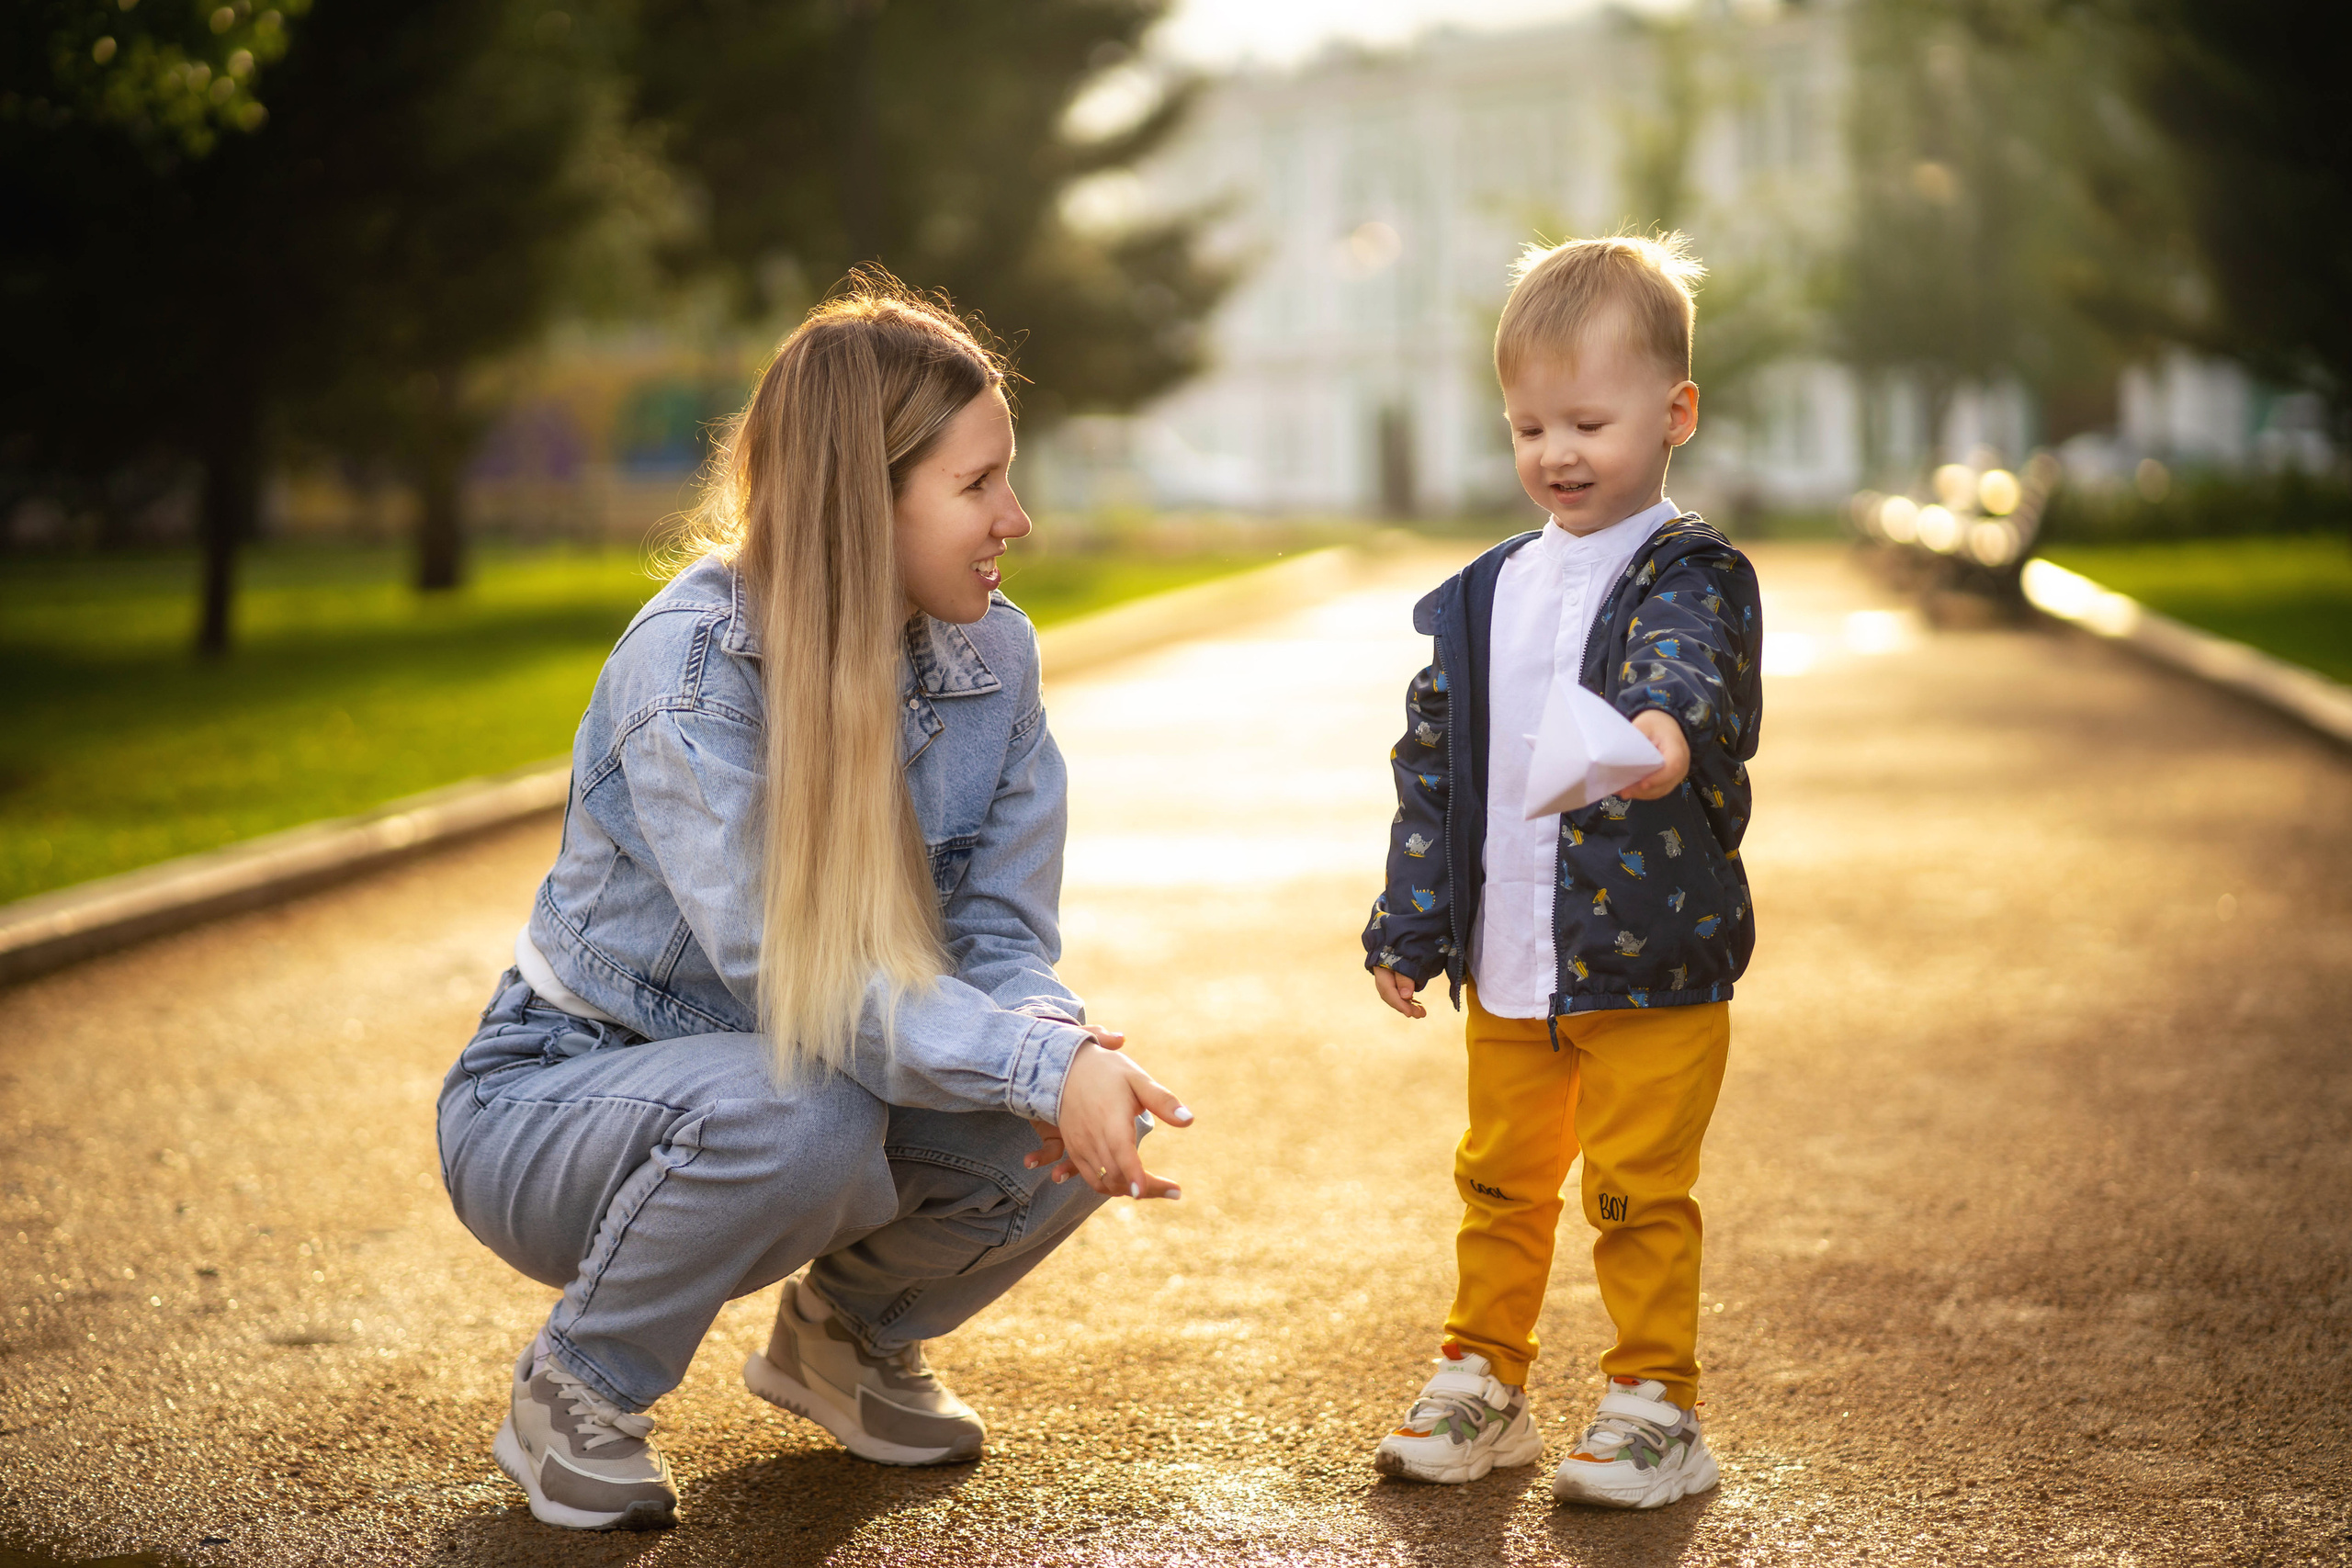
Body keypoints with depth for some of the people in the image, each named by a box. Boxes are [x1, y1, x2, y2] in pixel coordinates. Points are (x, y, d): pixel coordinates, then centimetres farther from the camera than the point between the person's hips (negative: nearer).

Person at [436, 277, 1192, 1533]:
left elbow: (999, 934, -9)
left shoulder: (993, 656, -7)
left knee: (1086, 1118, -18)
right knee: (800, 1114, -38)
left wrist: (1059, 1043, -32)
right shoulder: (686, 665, -27)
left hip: (814, 1084, 6)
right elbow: (802, 974, -34)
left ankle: (846, 1328, 12)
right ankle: (573, 1400, -9)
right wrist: (1043, 1067, -44)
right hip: (559, 1098, -6)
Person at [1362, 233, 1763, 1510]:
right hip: (1509, 970, 6)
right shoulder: (1487, 595, 8)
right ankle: (1481, 1385, 29)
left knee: (1640, 1194, 1)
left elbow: (1689, 670, -33)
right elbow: (1434, 764, 13)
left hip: (1653, 968, -5)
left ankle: (1654, 1408, 14)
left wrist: (1665, 729, -57)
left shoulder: (1690, 578, -9)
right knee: (1500, 1182, 16)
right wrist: (1408, 924, 10)